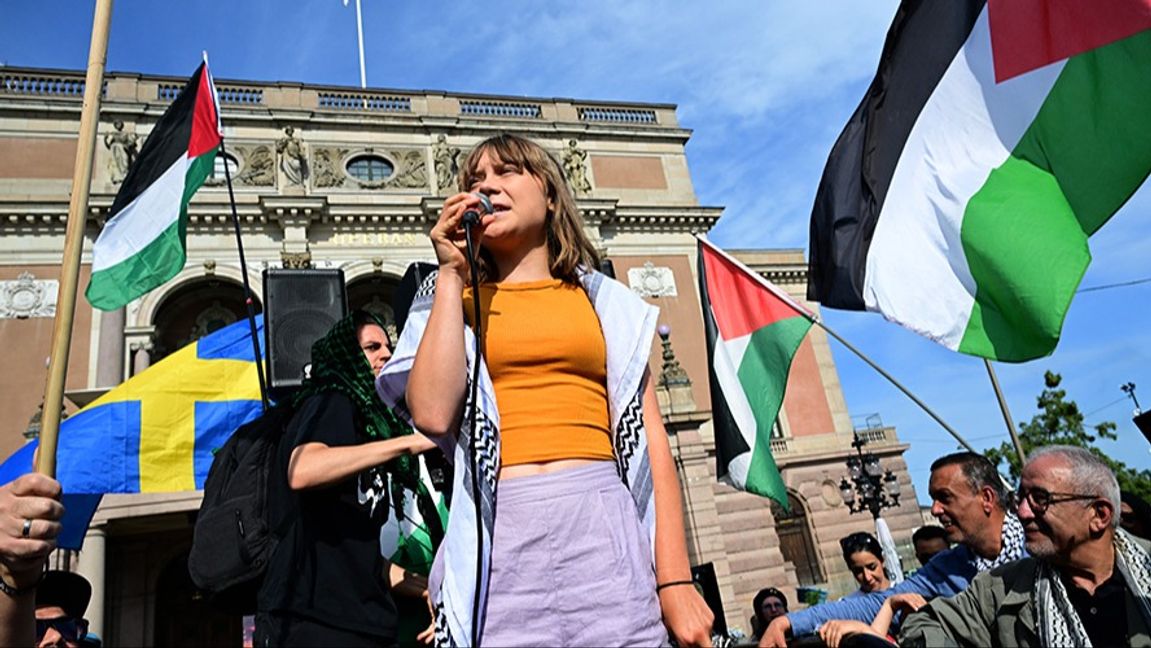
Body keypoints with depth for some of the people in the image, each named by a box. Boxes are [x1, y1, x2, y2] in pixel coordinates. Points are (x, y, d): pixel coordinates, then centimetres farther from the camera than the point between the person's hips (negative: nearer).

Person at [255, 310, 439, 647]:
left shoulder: (371, 422, 19)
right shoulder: (332, 404, -6)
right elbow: (301, 472, -29)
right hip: (311, 619, -9)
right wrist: (407, 442, -28)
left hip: (360, 618, 9)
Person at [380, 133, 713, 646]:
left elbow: (649, 437, 5)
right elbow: (432, 413, -6)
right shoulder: (453, 300, 13)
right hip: (497, 533, 0)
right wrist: (451, 274, 0)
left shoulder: (606, 301, 12)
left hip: (602, 521, 1)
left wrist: (675, 578, -3)